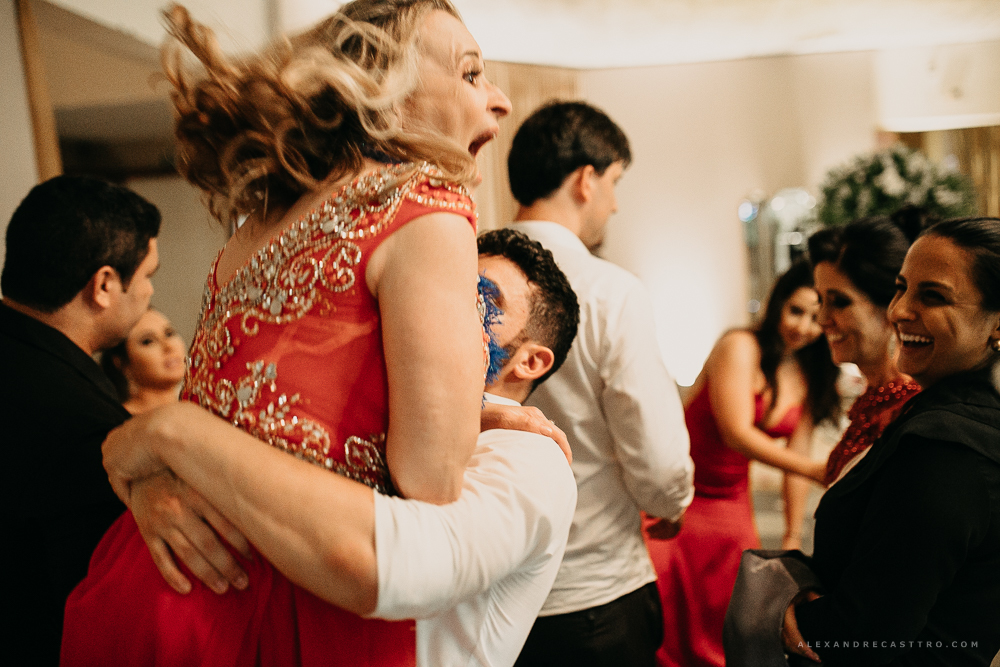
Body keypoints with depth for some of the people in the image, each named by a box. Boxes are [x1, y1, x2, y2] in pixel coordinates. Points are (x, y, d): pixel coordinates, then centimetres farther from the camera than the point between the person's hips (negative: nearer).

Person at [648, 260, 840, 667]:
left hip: (730, 501, 6)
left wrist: (793, 535, 4)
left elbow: (795, 455, 8)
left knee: (727, 622, 11)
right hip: (680, 492, -6)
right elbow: (736, 433, -21)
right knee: (665, 620, -4)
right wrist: (814, 470, -25)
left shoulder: (808, 378, 8)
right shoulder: (740, 347, -14)